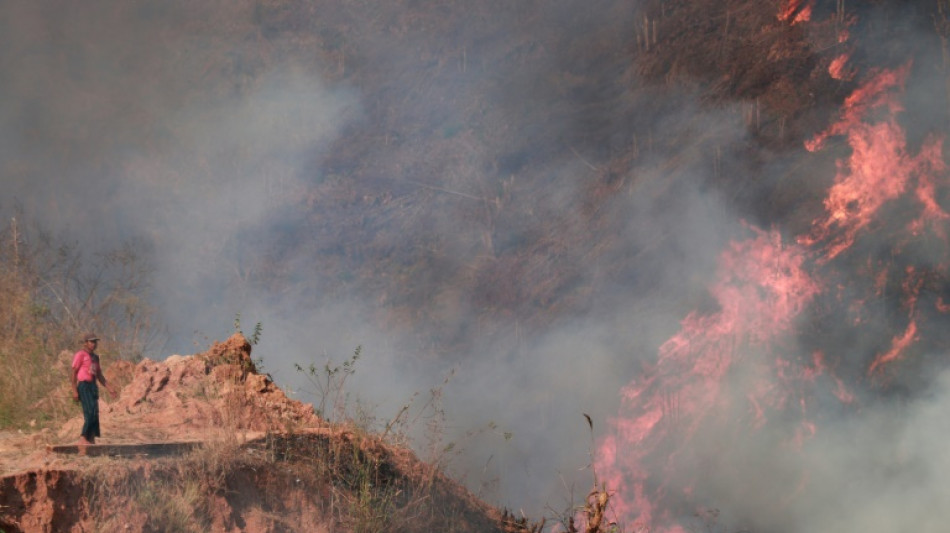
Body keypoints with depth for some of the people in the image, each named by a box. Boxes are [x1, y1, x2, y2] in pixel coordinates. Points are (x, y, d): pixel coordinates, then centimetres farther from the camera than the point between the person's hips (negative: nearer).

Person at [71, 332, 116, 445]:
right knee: (91, 412, -17)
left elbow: (99, 375, 24)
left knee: (94, 414, 4)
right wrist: (74, 391, -15)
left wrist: (109, 388, 16)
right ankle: (83, 439, -17)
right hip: (83, 385, -8)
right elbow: (74, 373, -8)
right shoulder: (80, 355, -5)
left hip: (93, 386, 8)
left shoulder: (95, 357, 20)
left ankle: (91, 440, 4)